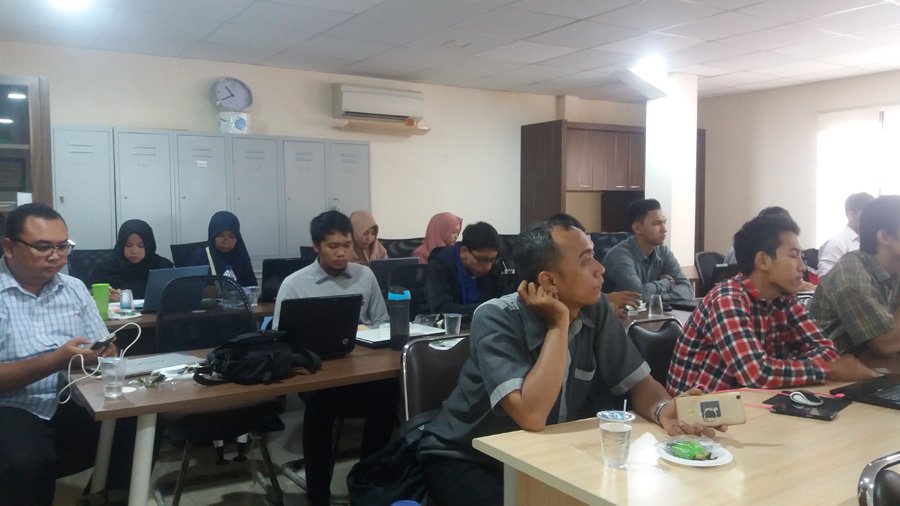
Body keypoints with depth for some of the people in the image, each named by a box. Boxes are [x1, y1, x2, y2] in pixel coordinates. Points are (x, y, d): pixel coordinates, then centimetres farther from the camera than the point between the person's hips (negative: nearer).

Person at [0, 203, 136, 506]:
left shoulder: (75, 288, 10)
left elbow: (107, 351, 10)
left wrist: (106, 354, -14)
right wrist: (55, 361, -24)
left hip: (73, 404, 4)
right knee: (26, 461, -34)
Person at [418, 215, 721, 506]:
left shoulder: (595, 310, -8)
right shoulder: (496, 320, -26)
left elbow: (638, 383, -3)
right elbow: (531, 416, -35)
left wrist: (666, 412, -25)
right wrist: (559, 325, -29)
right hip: (467, 461, -5)